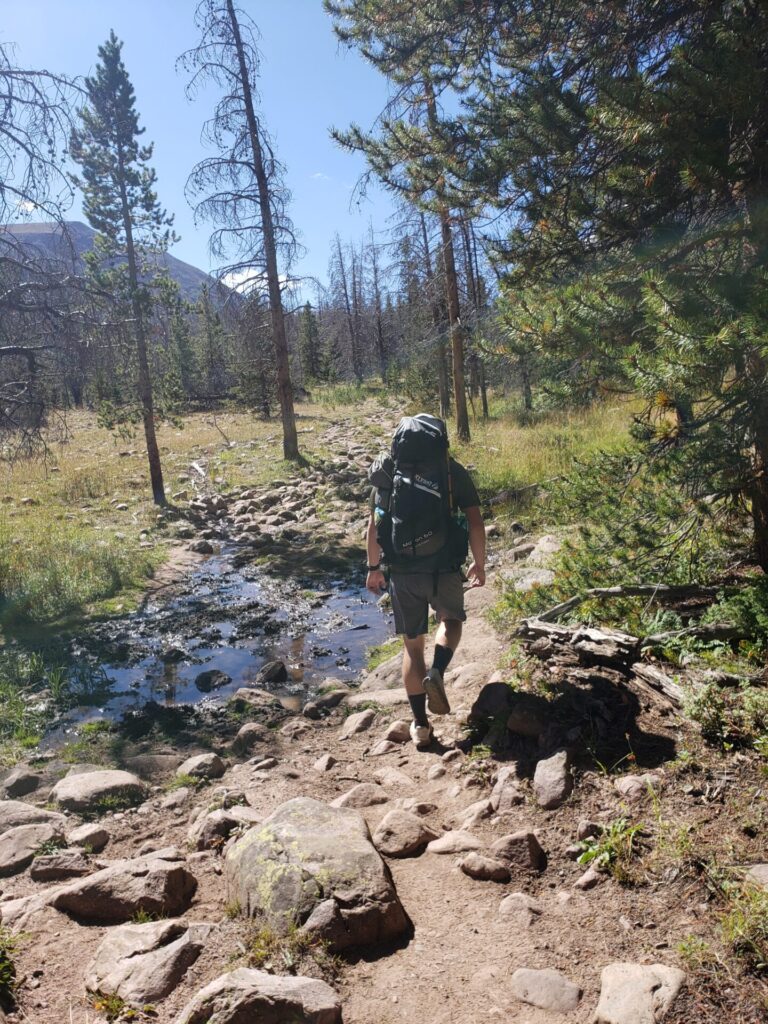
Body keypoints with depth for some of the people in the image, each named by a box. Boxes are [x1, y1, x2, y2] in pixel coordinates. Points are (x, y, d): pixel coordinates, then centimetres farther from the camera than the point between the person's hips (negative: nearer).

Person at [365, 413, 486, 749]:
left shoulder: (387, 472, 5)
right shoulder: (453, 472, 0)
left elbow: (374, 525, 6)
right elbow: (475, 523, -4)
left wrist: (374, 567, 17)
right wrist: (479, 563, 9)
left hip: (402, 572, 1)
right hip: (444, 570, -1)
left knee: (412, 644, 16)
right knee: (451, 620, 28)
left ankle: (420, 725, 19)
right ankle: (436, 673, 2)